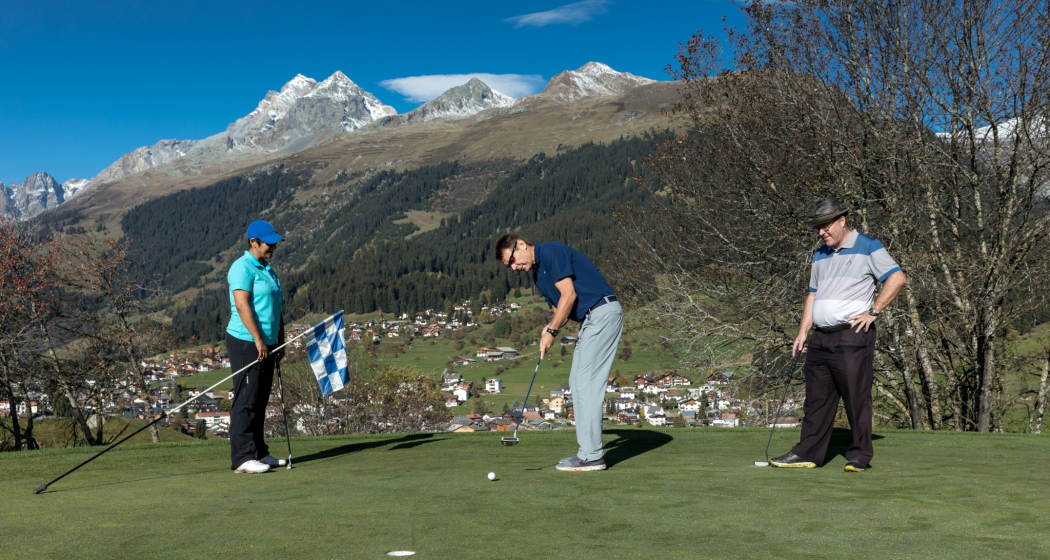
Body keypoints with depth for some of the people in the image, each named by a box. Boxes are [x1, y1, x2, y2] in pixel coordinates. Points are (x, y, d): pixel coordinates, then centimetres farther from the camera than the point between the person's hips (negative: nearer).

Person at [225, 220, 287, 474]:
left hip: (265, 344, 9)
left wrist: (280, 340, 19)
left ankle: (258, 452, 19)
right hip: (246, 342, -9)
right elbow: (242, 305, -20)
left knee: (260, 402, 12)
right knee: (246, 401, -8)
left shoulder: (267, 268, 18)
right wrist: (258, 340, -22)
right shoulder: (242, 267, -11)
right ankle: (242, 458, -6)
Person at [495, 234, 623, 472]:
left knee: (586, 382, -10)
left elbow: (569, 294, -16)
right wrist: (550, 328, -2)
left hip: (603, 312, -10)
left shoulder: (551, 252, -10)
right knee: (577, 382, 10)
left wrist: (552, 331, -11)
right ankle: (590, 451, 14)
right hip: (590, 319, 10)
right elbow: (559, 306, 20)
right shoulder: (538, 274, 19)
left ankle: (592, 456, -7)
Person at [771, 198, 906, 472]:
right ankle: (807, 453, 14)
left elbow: (897, 278, -8)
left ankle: (860, 456, 6)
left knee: (857, 398, -4)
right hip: (820, 338, 7)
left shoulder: (868, 247, -2)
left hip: (852, 336, -7)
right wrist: (802, 332, 13)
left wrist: (873, 310, -11)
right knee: (817, 398, 9)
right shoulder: (820, 255, 18)